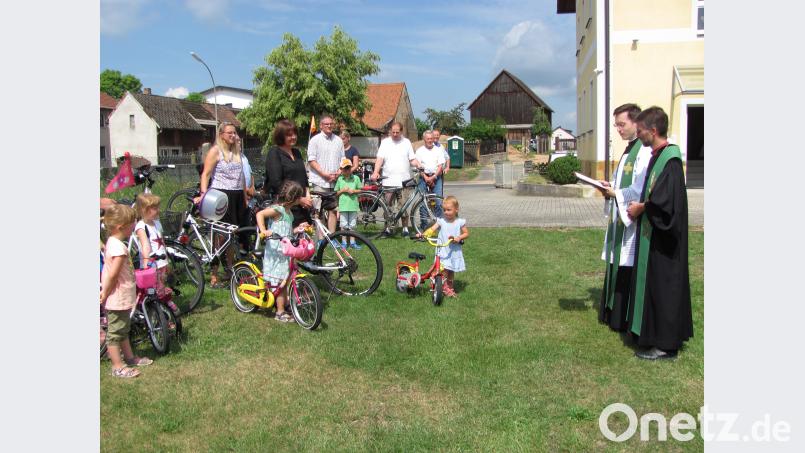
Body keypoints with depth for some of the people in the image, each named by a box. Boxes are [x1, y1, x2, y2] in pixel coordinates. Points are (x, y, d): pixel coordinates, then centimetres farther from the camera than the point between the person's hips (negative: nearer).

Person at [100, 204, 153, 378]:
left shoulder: (112, 241, 7)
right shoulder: (119, 247, -25)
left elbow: (109, 272, 13)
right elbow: (113, 274, -28)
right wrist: (106, 293, -16)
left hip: (122, 298, 10)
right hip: (118, 299, -10)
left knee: (123, 329, 22)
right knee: (115, 332, 2)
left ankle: (129, 357, 37)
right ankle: (118, 367, 12)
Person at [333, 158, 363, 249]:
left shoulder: (356, 178, 4)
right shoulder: (340, 179, 4)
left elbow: (360, 190, 7)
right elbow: (336, 193, 7)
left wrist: (353, 191, -9)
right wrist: (342, 190, -10)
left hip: (353, 205, 0)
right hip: (343, 205, 0)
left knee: (352, 225, 7)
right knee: (343, 225, 4)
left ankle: (353, 242, 15)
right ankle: (344, 242, 14)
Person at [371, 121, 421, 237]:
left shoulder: (406, 142, 10)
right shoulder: (385, 142, 7)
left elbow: (412, 159, 9)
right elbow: (380, 159, -2)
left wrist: (419, 166, -11)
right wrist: (376, 172, -17)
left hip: (404, 181, 0)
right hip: (388, 181, 0)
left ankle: (405, 227, 13)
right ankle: (388, 228, 13)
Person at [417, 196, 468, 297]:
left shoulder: (460, 222, -1)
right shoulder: (441, 220, -2)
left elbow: (466, 233, 4)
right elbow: (432, 229, -10)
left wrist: (459, 238, -16)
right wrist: (423, 234, -26)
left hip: (454, 251, 1)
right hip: (443, 250, -1)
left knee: (452, 270, 12)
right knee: (444, 269, -11)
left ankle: (450, 285, 32)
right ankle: (445, 286, 6)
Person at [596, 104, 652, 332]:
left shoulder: (644, 151, -16)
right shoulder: (629, 149, 16)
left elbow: (640, 189, -22)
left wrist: (616, 193, -14)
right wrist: (610, 189, 3)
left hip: (633, 221, -10)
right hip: (620, 219, 10)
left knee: (628, 270, -3)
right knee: (616, 268, 15)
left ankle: (627, 321, 7)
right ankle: (613, 315, 25)